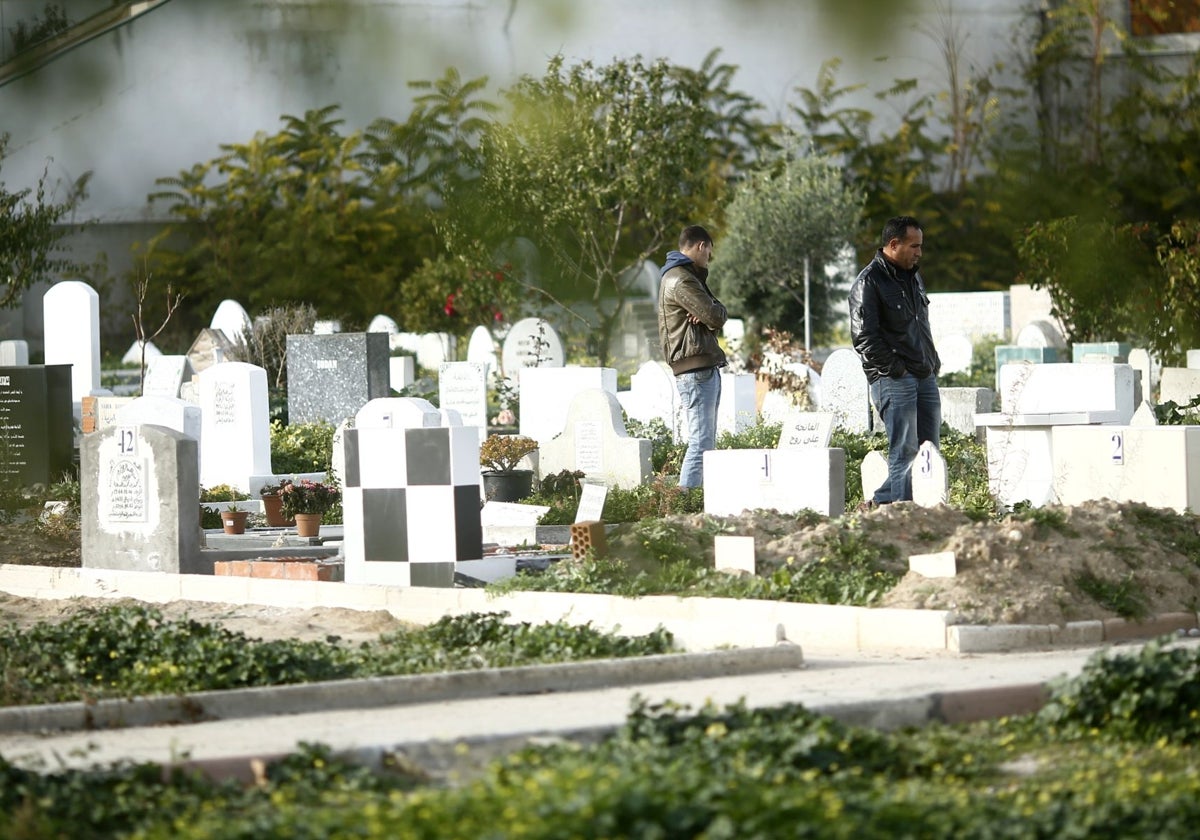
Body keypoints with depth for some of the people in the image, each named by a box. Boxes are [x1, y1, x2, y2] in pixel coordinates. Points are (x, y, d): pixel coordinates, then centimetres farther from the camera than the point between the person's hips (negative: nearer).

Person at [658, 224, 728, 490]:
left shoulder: (685, 277, 23)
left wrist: (708, 315, -6)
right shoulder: (681, 281, -11)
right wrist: (714, 310, 5)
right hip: (696, 368, -11)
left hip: (706, 368, 11)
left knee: (706, 443, 11)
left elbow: (719, 316, 16)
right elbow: (716, 316, -17)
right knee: (701, 443, -14)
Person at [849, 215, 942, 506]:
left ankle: (881, 501, 15)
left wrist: (933, 362, 17)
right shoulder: (869, 282, -9)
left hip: (925, 376, 9)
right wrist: (893, 368, -16)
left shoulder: (913, 276, 18)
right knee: (905, 451, -11)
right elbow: (864, 336, -15)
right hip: (894, 380, -9)